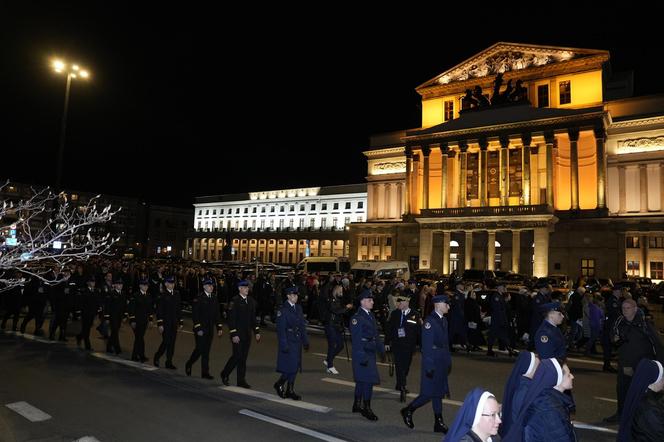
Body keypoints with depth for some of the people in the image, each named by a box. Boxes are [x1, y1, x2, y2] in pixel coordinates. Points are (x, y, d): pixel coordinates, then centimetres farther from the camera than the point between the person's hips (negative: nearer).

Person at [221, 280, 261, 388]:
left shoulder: (251, 301, 10)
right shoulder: (234, 301, -10)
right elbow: (231, 319, -12)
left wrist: (257, 331, 9)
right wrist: (234, 334, -16)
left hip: (247, 334, 6)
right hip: (237, 334, -6)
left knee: (243, 358, 8)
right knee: (237, 356, -5)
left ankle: (241, 381, 16)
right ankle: (225, 374, 19)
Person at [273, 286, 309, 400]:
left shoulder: (298, 308, 8)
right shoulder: (283, 310, -13)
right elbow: (281, 329, -14)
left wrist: (305, 340, 11)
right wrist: (284, 345, -17)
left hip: (297, 341, 7)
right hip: (288, 341, -7)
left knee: (295, 367, 10)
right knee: (290, 366, -6)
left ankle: (290, 390, 22)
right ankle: (279, 384, 17)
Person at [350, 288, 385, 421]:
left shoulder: (371, 315, 10)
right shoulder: (357, 317, -17)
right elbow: (356, 339, -20)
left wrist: (381, 349, 15)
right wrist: (362, 356, -22)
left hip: (371, 352, 9)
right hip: (362, 353, -9)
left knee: (361, 380, 17)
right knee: (368, 380, -5)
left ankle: (357, 405, 30)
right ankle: (366, 408, 8)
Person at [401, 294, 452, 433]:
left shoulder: (443, 320, 9)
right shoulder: (429, 321, -18)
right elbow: (427, 346, -19)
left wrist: (449, 360, 15)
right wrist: (429, 367, -19)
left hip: (442, 363, 8)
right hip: (432, 362, -8)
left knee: (438, 393, 14)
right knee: (429, 393, -3)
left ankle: (439, 423, 23)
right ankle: (408, 411, 16)